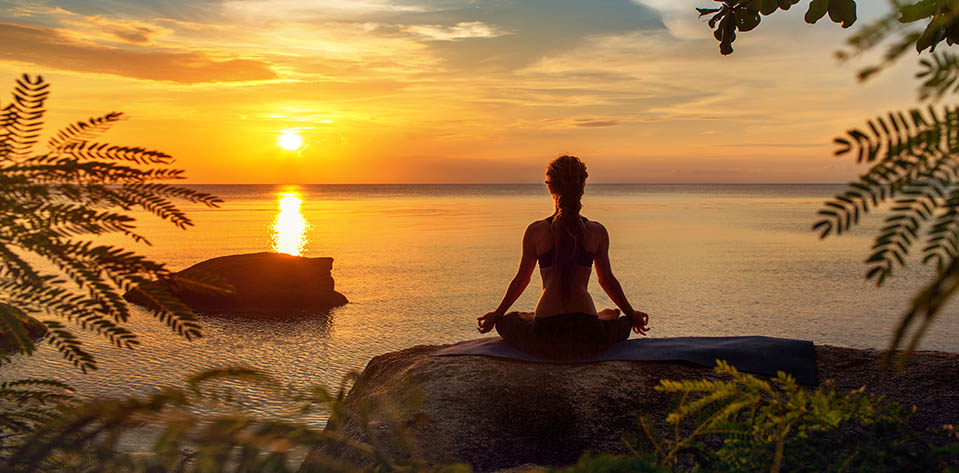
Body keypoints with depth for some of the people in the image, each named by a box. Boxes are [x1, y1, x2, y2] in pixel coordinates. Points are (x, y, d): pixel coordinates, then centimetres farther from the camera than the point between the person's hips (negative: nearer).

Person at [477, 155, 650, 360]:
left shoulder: (536, 231, 3)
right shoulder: (597, 231, 5)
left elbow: (521, 280, 12)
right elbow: (607, 280, 17)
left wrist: (497, 314, 29)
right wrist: (631, 314, 33)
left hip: (545, 339, 0)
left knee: (504, 321, 30)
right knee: (624, 323, 33)